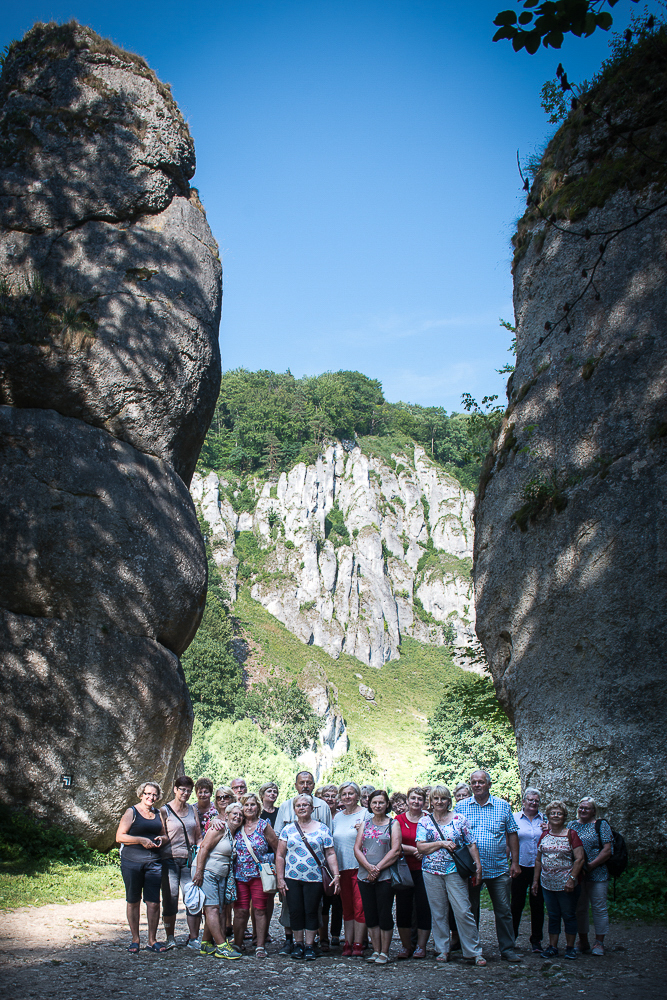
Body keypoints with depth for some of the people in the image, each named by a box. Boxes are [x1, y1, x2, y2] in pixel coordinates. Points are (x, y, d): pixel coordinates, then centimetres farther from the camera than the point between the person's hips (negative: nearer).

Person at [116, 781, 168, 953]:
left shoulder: (158, 814, 14)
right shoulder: (131, 812, 0)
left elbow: (164, 834, 25)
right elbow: (119, 836, -6)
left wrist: (161, 839, 2)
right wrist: (141, 840, -15)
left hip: (154, 863, 3)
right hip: (132, 863, -3)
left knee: (154, 902, -2)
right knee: (133, 901, 5)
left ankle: (152, 940, 7)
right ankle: (135, 939, 15)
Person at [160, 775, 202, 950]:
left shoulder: (192, 810, 15)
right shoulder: (165, 811, 3)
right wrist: (162, 840, -16)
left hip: (189, 860, 3)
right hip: (170, 859, -3)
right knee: (170, 899, -1)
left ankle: (194, 938, 2)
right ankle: (170, 938, 13)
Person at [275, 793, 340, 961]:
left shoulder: (322, 829, 5)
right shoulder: (288, 829, 8)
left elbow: (330, 854, 3)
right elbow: (280, 855, 7)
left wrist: (336, 875, -6)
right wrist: (280, 879, 0)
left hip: (314, 879, -1)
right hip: (292, 879, 1)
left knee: (311, 912, 2)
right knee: (295, 912, 3)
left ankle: (310, 945, 14)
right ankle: (298, 944, 18)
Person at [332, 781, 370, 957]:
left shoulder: (365, 814, -1)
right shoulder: (337, 817, 15)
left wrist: (363, 830, -20)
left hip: (359, 866, -5)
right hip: (342, 868, 5)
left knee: (359, 906, -6)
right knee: (347, 907, 8)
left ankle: (358, 944, -1)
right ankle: (348, 943, 13)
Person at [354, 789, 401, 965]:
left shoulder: (393, 824, 3)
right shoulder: (364, 824, 13)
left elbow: (395, 851, -6)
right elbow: (357, 849, 5)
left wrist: (378, 868, -14)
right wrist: (369, 867, -11)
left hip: (385, 876, -4)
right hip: (365, 876, 4)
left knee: (384, 914, -3)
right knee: (370, 914, 6)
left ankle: (384, 952, 6)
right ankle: (376, 950, 15)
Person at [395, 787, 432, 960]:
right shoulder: (399, 820, 5)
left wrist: (415, 850, -15)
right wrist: (415, 850, -14)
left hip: (423, 869, -1)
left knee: (423, 908, -1)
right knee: (403, 908, 4)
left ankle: (421, 947, 10)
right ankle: (406, 946, 16)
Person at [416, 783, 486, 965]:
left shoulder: (459, 819, 5)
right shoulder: (424, 821, 7)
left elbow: (471, 844, 5)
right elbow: (420, 847, -1)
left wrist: (478, 866, -2)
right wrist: (441, 843, -11)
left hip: (455, 871, -1)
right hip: (432, 872, 1)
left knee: (463, 911, -6)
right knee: (438, 913, 5)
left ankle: (474, 951, 2)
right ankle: (442, 950, 16)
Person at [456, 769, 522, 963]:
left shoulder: (503, 806, 4)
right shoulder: (461, 806, 4)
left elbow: (512, 834, 7)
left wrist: (515, 862, 2)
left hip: (498, 869, 0)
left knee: (503, 910, 2)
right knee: (470, 910, 8)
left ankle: (508, 949, 12)